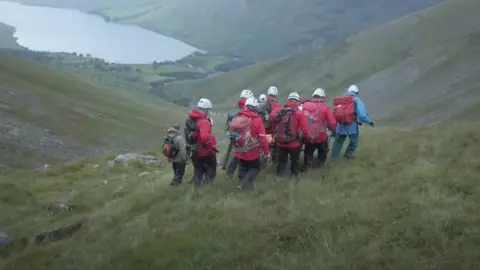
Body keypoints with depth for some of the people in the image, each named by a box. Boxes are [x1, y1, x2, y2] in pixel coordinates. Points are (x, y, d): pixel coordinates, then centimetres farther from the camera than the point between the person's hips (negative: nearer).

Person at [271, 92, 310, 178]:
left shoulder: (279, 111, 3)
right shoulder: (298, 113, -10)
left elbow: (274, 124, 9)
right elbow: (304, 128, -14)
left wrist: (275, 137, 20)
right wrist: (307, 137, 0)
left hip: (280, 143, 3)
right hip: (294, 143, -3)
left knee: (281, 161, 16)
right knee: (294, 161, 16)